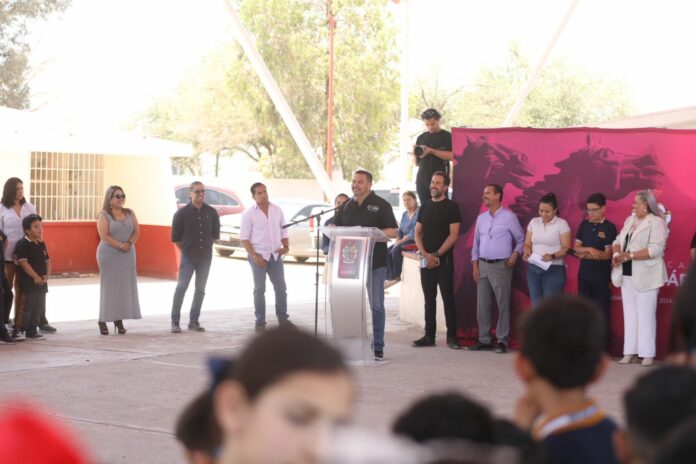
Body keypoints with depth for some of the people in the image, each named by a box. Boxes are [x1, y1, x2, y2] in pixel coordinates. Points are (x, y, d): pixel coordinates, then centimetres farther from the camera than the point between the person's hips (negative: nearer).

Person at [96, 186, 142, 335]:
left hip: (127, 255, 4)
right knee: (109, 287, -5)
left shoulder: (129, 213, 11)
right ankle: (103, 321, -1)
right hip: (109, 254, -4)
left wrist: (129, 243, -12)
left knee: (125, 287, 1)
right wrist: (120, 246, -19)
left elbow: (136, 231, 6)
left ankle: (119, 320, 6)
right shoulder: (104, 215, -3)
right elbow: (104, 236, -12)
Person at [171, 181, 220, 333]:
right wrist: (186, 250, 4)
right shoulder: (182, 213, -5)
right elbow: (175, 238, 1)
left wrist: (206, 247, 12)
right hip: (188, 256, -3)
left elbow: (215, 235, 14)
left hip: (206, 256, 3)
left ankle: (194, 321, 14)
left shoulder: (211, 212, 3)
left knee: (200, 289, 6)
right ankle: (175, 322, -4)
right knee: (181, 288, -9)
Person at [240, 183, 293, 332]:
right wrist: (254, 256, -15)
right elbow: (244, 237, -6)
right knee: (259, 289, 0)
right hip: (259, 256, -4)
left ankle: (283, 319, 13)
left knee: (281, 288, 5)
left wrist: (286, 246, -4)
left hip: (275, 255, 4)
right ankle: (260, 322, 5)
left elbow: (283, 231, 14)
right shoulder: (249, 214, -4)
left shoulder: (277, 210, 7)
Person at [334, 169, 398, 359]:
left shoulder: (381, 205, 0)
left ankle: (378, 347, 0)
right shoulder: (347, 207, 15)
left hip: (375, 263, -5)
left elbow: (393, 231, -5)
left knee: (376, 306, -3)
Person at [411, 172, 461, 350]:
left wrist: (437, 254, -14)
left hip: (444, 260, -5)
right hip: (426, 260, 5)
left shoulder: (451, 207, -2)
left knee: (448, 298, -4)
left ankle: (451, 336, -1)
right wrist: (425, 254, -5)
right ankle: (429, 336, 11)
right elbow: (418, 233, 11)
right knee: (429, 299, 7)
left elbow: (453, 234, -9)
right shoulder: (425, 207, 13)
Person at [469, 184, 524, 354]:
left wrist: (515, 254, -12)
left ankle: (502, 341, 0)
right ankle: (484, 340, 11)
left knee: (503, 304, -4)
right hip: (483, 265, 5)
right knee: (482, 304, 5)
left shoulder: (509, 217, -2)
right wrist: (475, 265, 6)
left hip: (501, 266, -5)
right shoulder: (481, 218, 12)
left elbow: (521, 239, 4)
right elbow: (476, 243, 14)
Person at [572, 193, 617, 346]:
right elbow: (576, 248, 6)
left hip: (602, 277, -5)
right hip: (584, 275, 5)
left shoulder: (609, 227, -7)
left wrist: (585, 254, -12)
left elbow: (607, 254, -11)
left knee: (602, 313, 0)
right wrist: (589, 250, -13)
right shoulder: (584, 225, 8)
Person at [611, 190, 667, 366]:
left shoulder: (656, 222, -8)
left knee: (645, 314, -5)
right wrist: (617, 254, -9)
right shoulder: (630, 220, 16)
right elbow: (619, 240, 12)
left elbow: (655, 249, -18)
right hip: (627, 275, 7)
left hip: (646, 276, -7)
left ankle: (647, 354, -3)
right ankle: (630, 352, 10)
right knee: (630, 314, 7)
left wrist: (630, 255, -21)